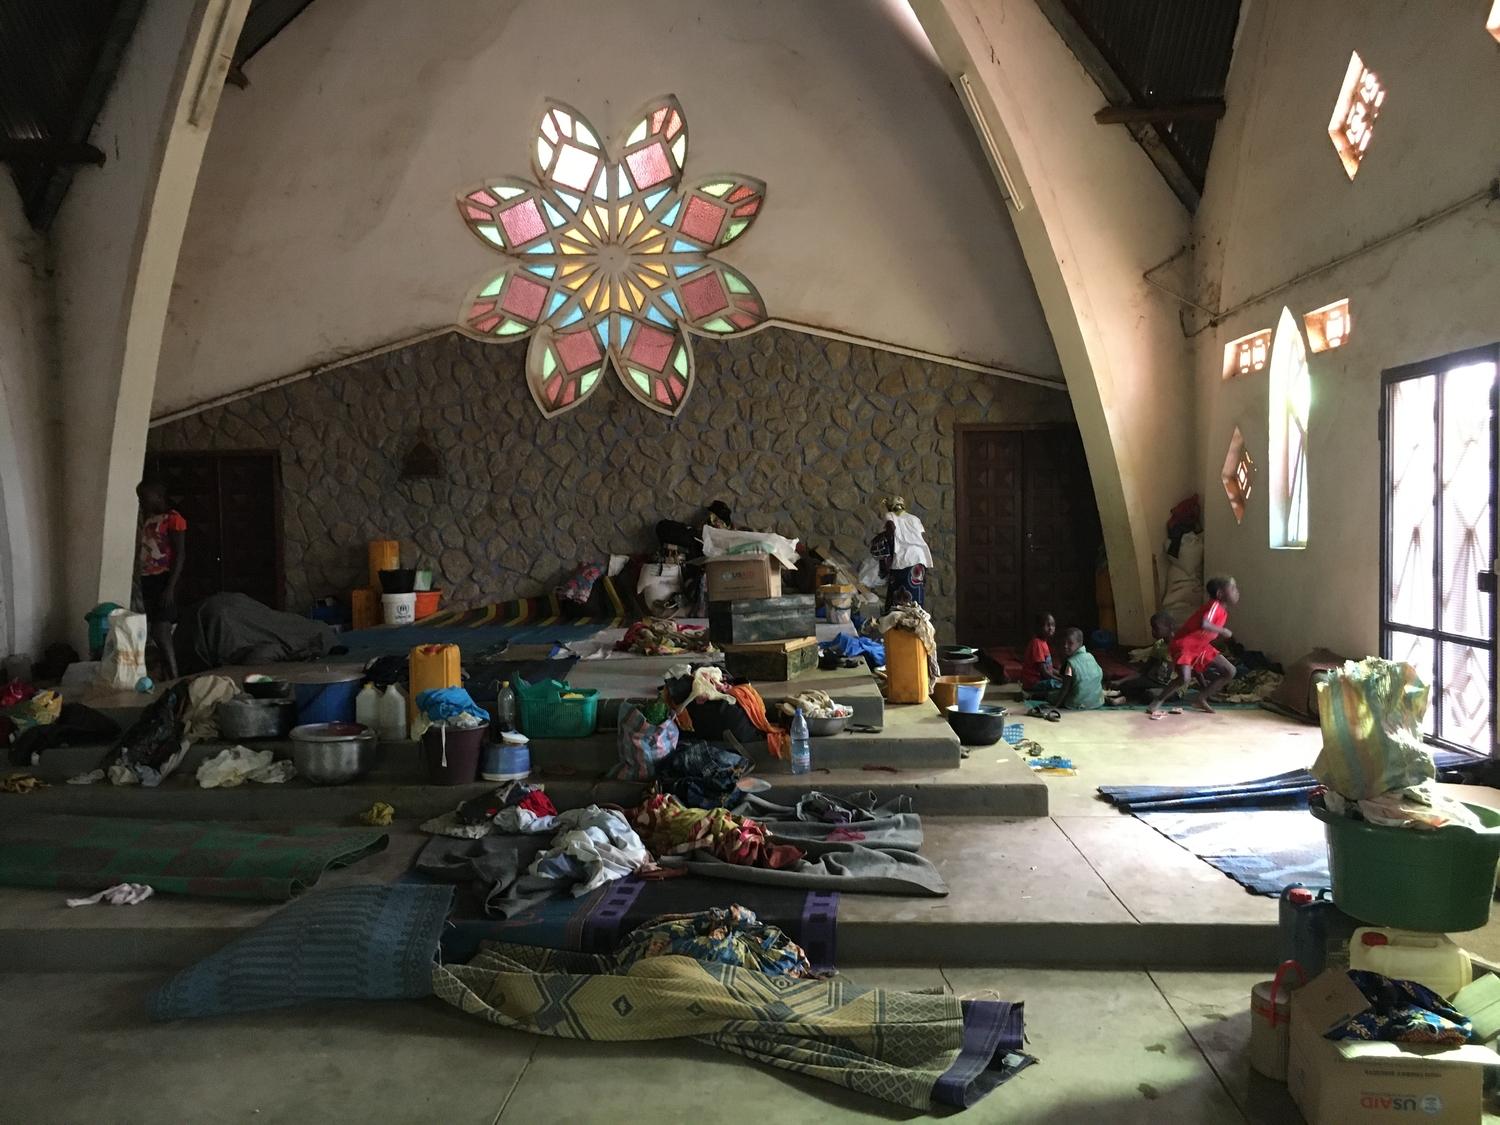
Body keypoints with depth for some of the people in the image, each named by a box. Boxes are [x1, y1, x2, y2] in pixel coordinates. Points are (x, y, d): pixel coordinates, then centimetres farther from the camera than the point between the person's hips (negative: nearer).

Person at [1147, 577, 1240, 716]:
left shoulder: (1223, 611, 6)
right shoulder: (1214, 605, -21)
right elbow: (1204, 624, -41)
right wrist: (1223, 631, -26)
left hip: (1201, 646, 9)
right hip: (1184, 643, -9)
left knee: (1230, 671, 4)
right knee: (1185, 678, -29)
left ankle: (1201, 699, 11)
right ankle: (1156, 703, -10)